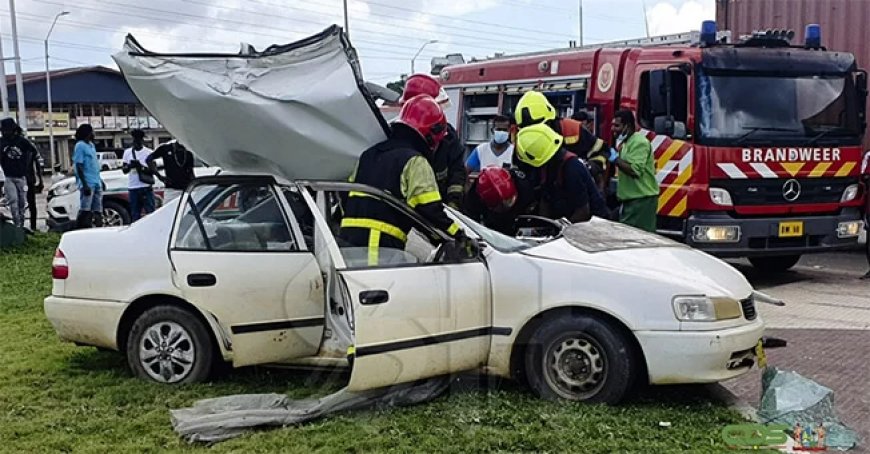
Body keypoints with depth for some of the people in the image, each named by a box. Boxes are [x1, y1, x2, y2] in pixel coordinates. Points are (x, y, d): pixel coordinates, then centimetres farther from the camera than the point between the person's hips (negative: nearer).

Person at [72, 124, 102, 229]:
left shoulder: (91, 145, 16)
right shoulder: (80, 146, -9)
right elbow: (79, 166, -14)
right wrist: (84, 184, -20)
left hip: (96, 183, 8)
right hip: (88, 184, -8)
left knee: (98, 210, 10)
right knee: (85, 210, -8)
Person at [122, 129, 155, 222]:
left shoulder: (149, 152, 2)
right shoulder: (127, 152, 13)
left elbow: (153, 171, -2)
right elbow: (124, 170, 12)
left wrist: (141, 167, -18)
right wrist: (129, 166, -10)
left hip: (146, 187, -3)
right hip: (133, 187, 3)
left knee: (150, 213, -6)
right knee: (134, 215, 6)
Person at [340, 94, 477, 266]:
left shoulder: (368, 154, 20)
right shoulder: (415, 162, -5)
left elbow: (347, 194, 25)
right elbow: (430, 210, -13)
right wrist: (460, 237, -9)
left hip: (347, 237, 8)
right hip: (383, 243, -8)